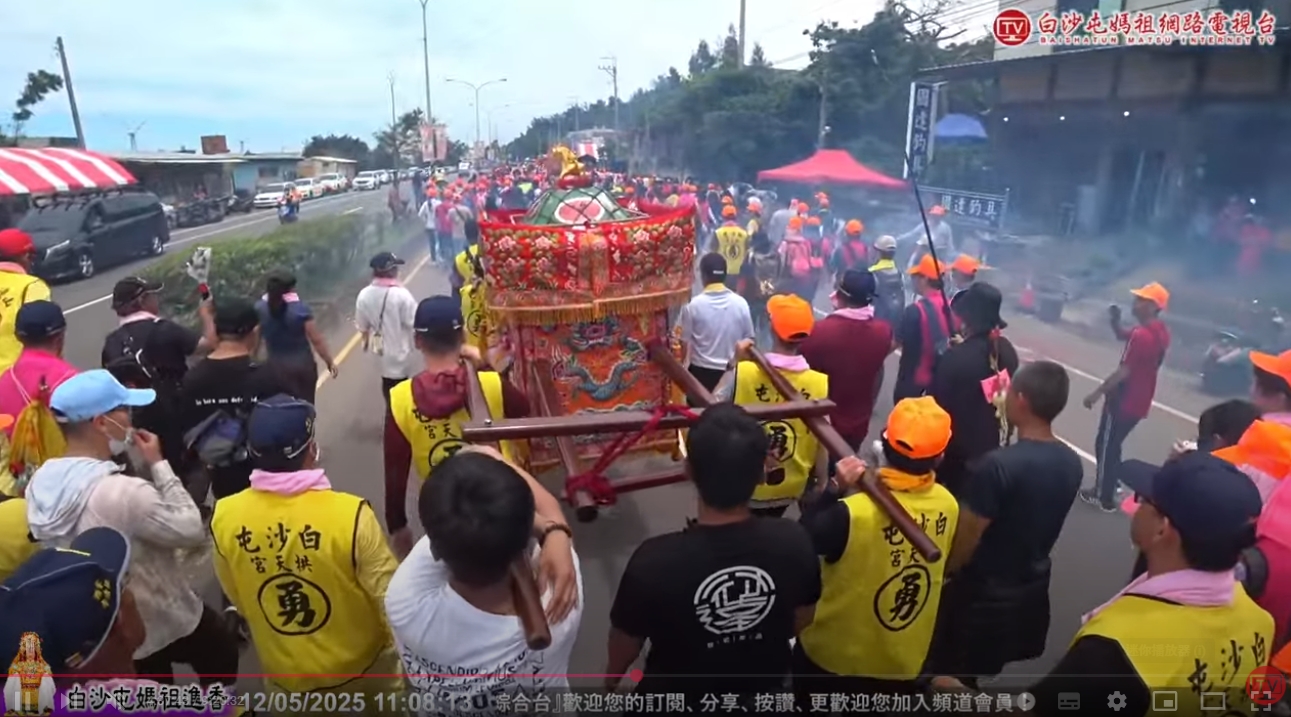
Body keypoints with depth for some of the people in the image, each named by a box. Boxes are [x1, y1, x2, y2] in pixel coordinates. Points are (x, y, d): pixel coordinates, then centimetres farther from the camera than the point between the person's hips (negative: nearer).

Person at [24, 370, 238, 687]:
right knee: (222, 656, 24)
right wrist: (159, 464, -20)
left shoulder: (39, 484, -11)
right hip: (163, 624, -7)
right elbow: (193, 531, -23)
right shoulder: (125, 492, -37)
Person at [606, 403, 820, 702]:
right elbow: (801, 619, -6)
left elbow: (626, 641, -15)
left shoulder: (655, 561, -35)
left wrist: (611, 676, 7)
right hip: (762, 694, 3)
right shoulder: (793, 542, -27)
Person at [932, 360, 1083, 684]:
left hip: (982, 592, -7)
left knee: (950, 678, 14)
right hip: (1032, 587, 7)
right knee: (982, 675, 26)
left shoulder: (999, 465, -29)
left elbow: (966, 539, -22)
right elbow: (1038, 523, 8)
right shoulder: (1072, 464, -6)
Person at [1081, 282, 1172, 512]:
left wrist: (1097, 393, -18)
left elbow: (1123, 371, -25)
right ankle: (1111, 482, 38)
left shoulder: (1142, 335, -25)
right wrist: (1115, 319, -3)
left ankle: (1103, 496, 14)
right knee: (1113, 444, 24)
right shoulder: (1160, 331, 5)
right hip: (1138, 402, 9)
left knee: (1105, 445, 4)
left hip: (1124, 400, -9)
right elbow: (1122, 336, 18)